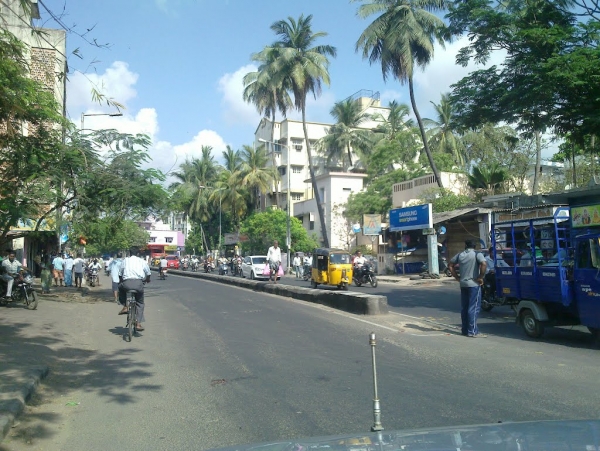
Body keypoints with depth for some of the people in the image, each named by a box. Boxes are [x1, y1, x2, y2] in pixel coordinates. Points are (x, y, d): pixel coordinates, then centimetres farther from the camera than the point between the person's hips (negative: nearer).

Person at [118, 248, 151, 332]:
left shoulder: (125, 260, 17)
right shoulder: (142, 261, 16)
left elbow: (120, 274, 18)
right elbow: (148, 274, 22)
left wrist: (121, 282, 38)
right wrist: (147, 280, 45)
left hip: (126, 283, 0)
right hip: (139, 283, 0)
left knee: (120, 287, 36)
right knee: (140, 303, 18)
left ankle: (125, 307, 23)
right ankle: (138, 323, 10)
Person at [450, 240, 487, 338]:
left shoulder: (460, 255, 9)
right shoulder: (477, 254, -6)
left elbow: (451, 265, 14)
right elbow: (483, 264, -23)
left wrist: (457, 277, 13)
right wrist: (480, 277, -13)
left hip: (463, 284, 5)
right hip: (474, 284, -5)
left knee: (464, 308, 11)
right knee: (474, 308, -3)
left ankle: (465, 330, 16)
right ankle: (472, 331, -3)